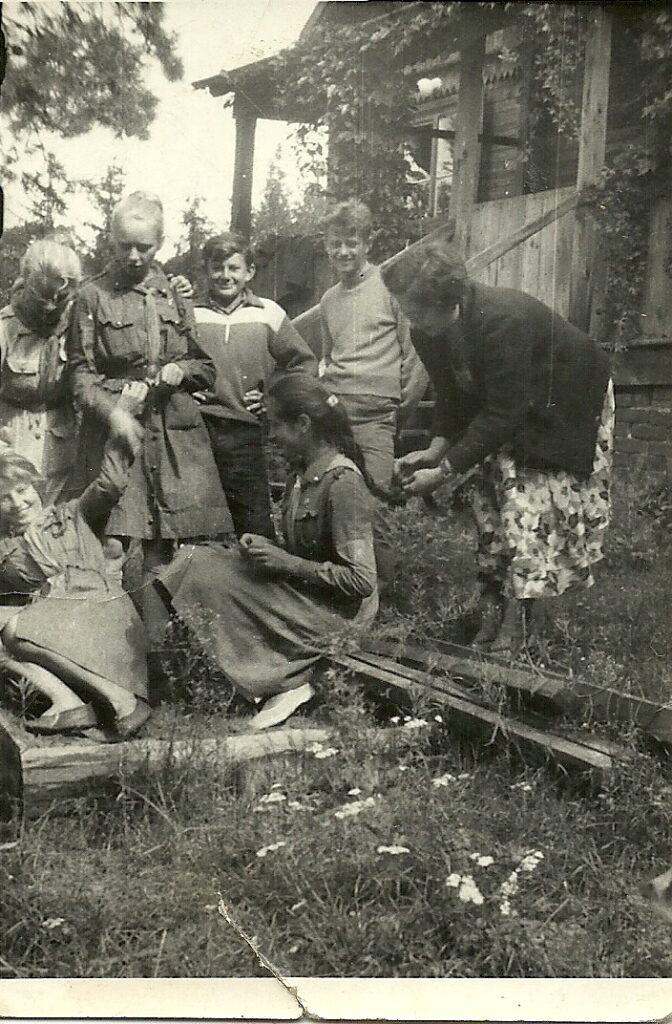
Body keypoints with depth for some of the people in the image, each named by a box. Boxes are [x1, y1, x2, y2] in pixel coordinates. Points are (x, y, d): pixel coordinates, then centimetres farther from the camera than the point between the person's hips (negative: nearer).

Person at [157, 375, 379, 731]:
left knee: (208, 577, -19)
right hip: (303, 595, 9)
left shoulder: (343, 482, -20)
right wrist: (263, 547, -1)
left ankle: (285, 684, -10)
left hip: (336, 615, -9)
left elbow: (361, 580, -22)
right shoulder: (302, 473, 8)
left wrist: (284, 561, -18)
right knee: (196, 559, -3)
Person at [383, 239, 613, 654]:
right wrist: (435, 450, -14)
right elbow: (453, 395, 0)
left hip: (568, 405, -8)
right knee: (491, 499, 0)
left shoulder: (503, 319, -38)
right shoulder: (430, 333, -13)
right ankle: (493, 606, 7)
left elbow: (503, 412, -35)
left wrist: (445, 470, -32)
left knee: (525, 500, -15)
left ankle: (515, 620, -8)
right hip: (511, 410, 8)